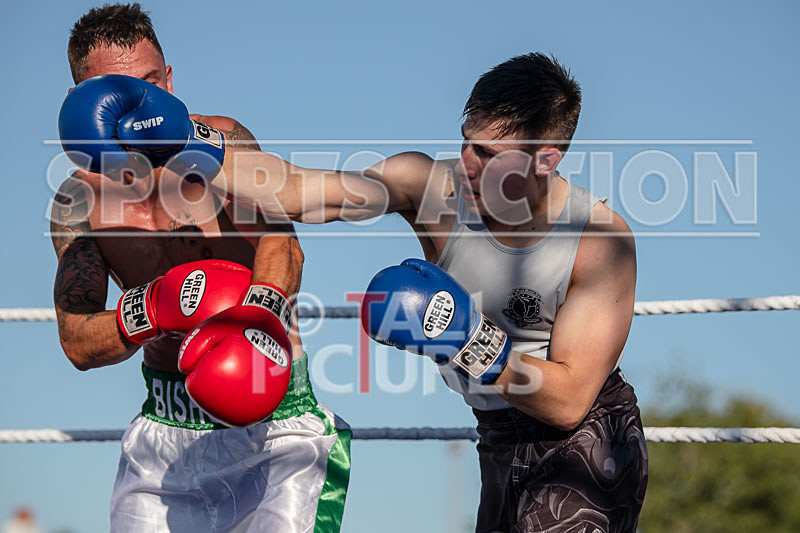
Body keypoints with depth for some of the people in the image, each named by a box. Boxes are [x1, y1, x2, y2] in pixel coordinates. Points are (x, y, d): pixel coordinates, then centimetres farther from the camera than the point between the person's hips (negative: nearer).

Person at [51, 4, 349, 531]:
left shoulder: (220, 142, -5)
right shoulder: (77, 202, 2)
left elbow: (279, 240, -20)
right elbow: (78, 343, -4)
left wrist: (261, 313, -42)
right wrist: (153, 310, -25)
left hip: (274, 414, -3)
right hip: (166, 426, 3)